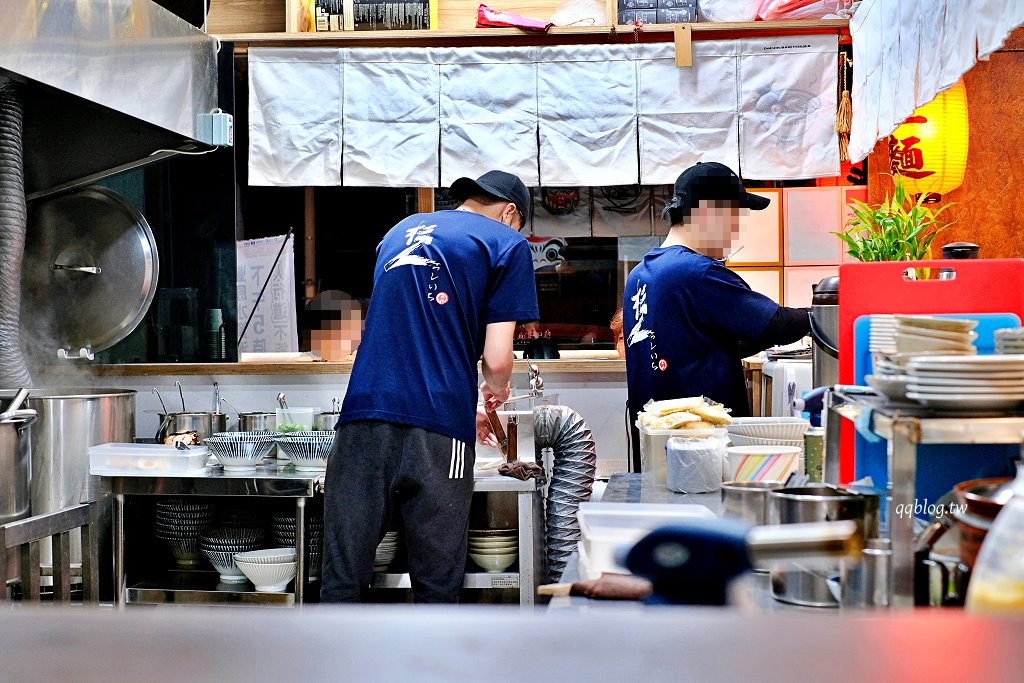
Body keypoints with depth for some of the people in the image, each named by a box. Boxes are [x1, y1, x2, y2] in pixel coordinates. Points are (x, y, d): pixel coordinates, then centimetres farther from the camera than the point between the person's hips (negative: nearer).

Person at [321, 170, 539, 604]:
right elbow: (496, 359, -1)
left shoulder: (401, 231, 26)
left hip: (363, 415, 4)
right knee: (437, 586, 6)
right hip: (435, 432, -4)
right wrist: (495, 392, 22)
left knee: (342, 582, 5)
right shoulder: (507, 243, 7)